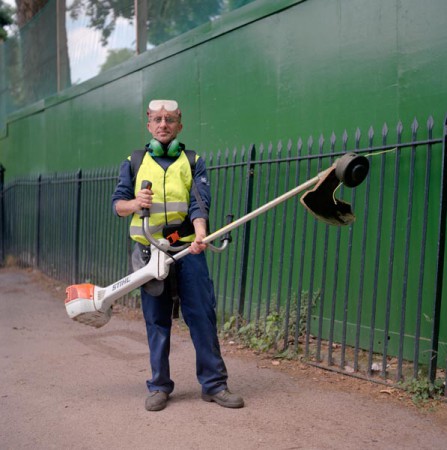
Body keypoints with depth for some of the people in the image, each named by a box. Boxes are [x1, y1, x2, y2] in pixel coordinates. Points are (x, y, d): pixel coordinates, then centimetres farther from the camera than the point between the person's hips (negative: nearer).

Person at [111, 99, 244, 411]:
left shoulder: (193, 162, 9)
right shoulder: (134, 163, 13)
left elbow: (200, 203, -4)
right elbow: (118, 204, 11)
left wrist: (200, 233, -23)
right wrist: (135, 203, -12)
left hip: (188, 250, -1)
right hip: (150, 251, 1)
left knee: (203, 316, -2)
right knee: (156, 321, 6)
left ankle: (214, 383, 7)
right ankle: (159, 387, 16)